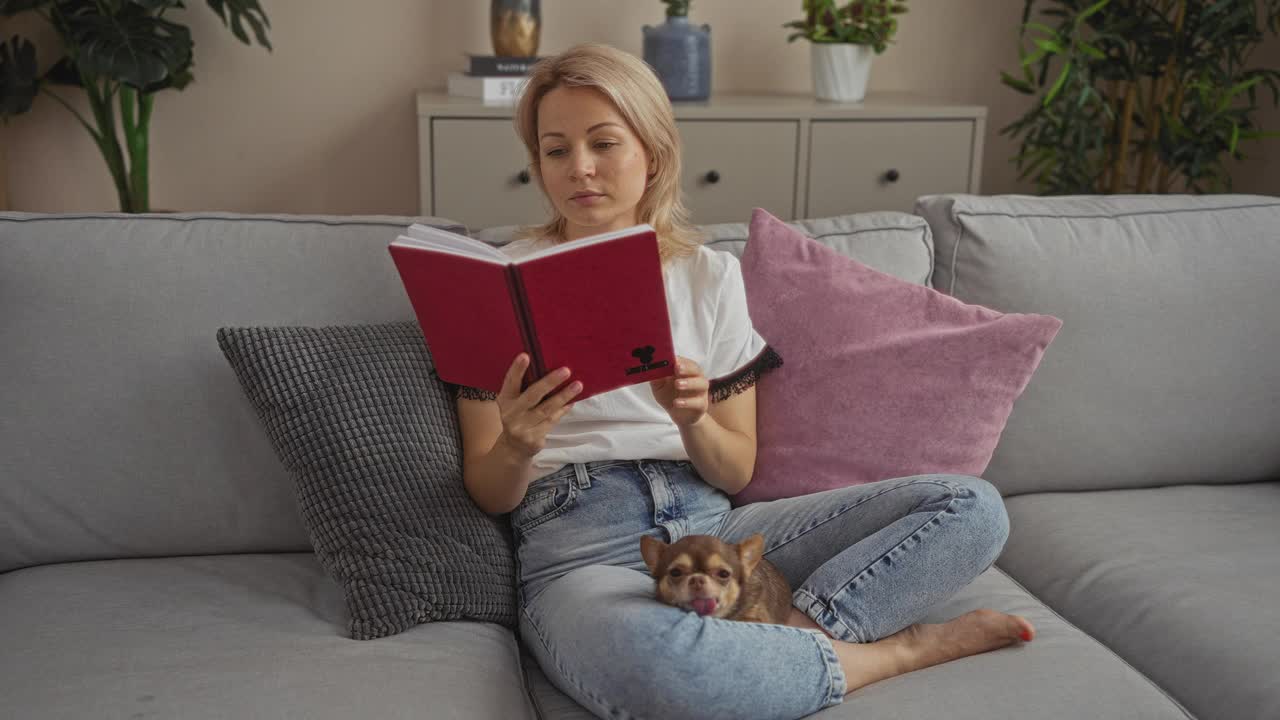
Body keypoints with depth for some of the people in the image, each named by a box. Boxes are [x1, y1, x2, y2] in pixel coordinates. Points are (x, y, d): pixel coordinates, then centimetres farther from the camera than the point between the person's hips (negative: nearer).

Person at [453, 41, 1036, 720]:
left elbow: (737, 471, 9)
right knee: (647, 663, -41)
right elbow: (488, 493, 2)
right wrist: (516, 446, -22)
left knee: (972, 506, -10)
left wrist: (693, 421, -14)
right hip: (581, 549, -3)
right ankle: (895, 648, -16)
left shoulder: (710, 274, 11)